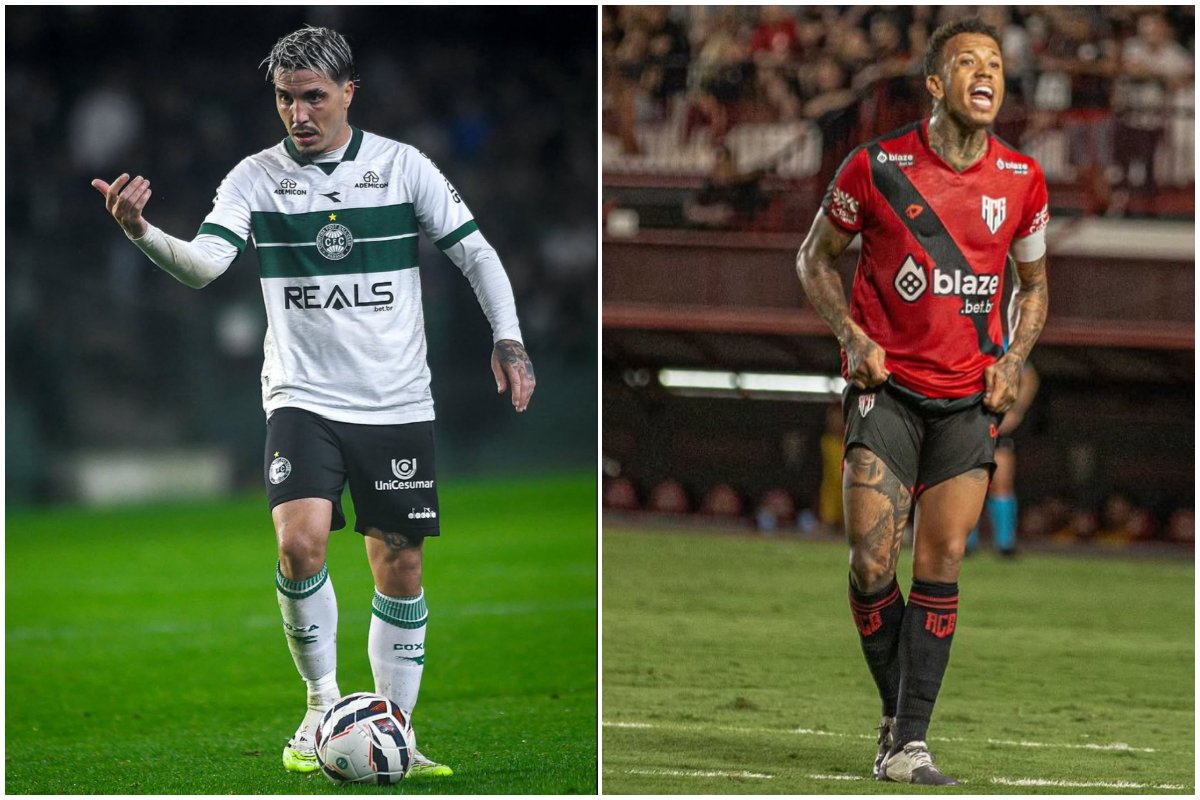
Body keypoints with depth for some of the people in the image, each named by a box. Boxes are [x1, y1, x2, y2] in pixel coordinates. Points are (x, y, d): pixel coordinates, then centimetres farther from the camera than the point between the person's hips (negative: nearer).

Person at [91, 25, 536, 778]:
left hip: (398, 404, 1)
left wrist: (508, 338, -7)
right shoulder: (257, 177, -1)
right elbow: (206, 262, -15)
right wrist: (144, 233, -34)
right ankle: (323, 704, -4)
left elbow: (476, 251, 5)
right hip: (304, 399, -1)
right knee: (300, 540, -21)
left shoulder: (403, 166, 0)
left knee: (400, 567, 4)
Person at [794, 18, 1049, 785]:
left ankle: (910, 744, -3)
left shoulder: (1021, 180, 1)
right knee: (871, 562, -10)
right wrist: (854, 337, -7)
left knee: (942, 564, -4)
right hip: (888, 387, -2)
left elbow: (1034, 282, 17)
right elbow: (816, 258, 8)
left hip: (970, 398, 2)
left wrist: (1012, 361, 0)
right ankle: (897, 716, 10)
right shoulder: (877, 166, -6)